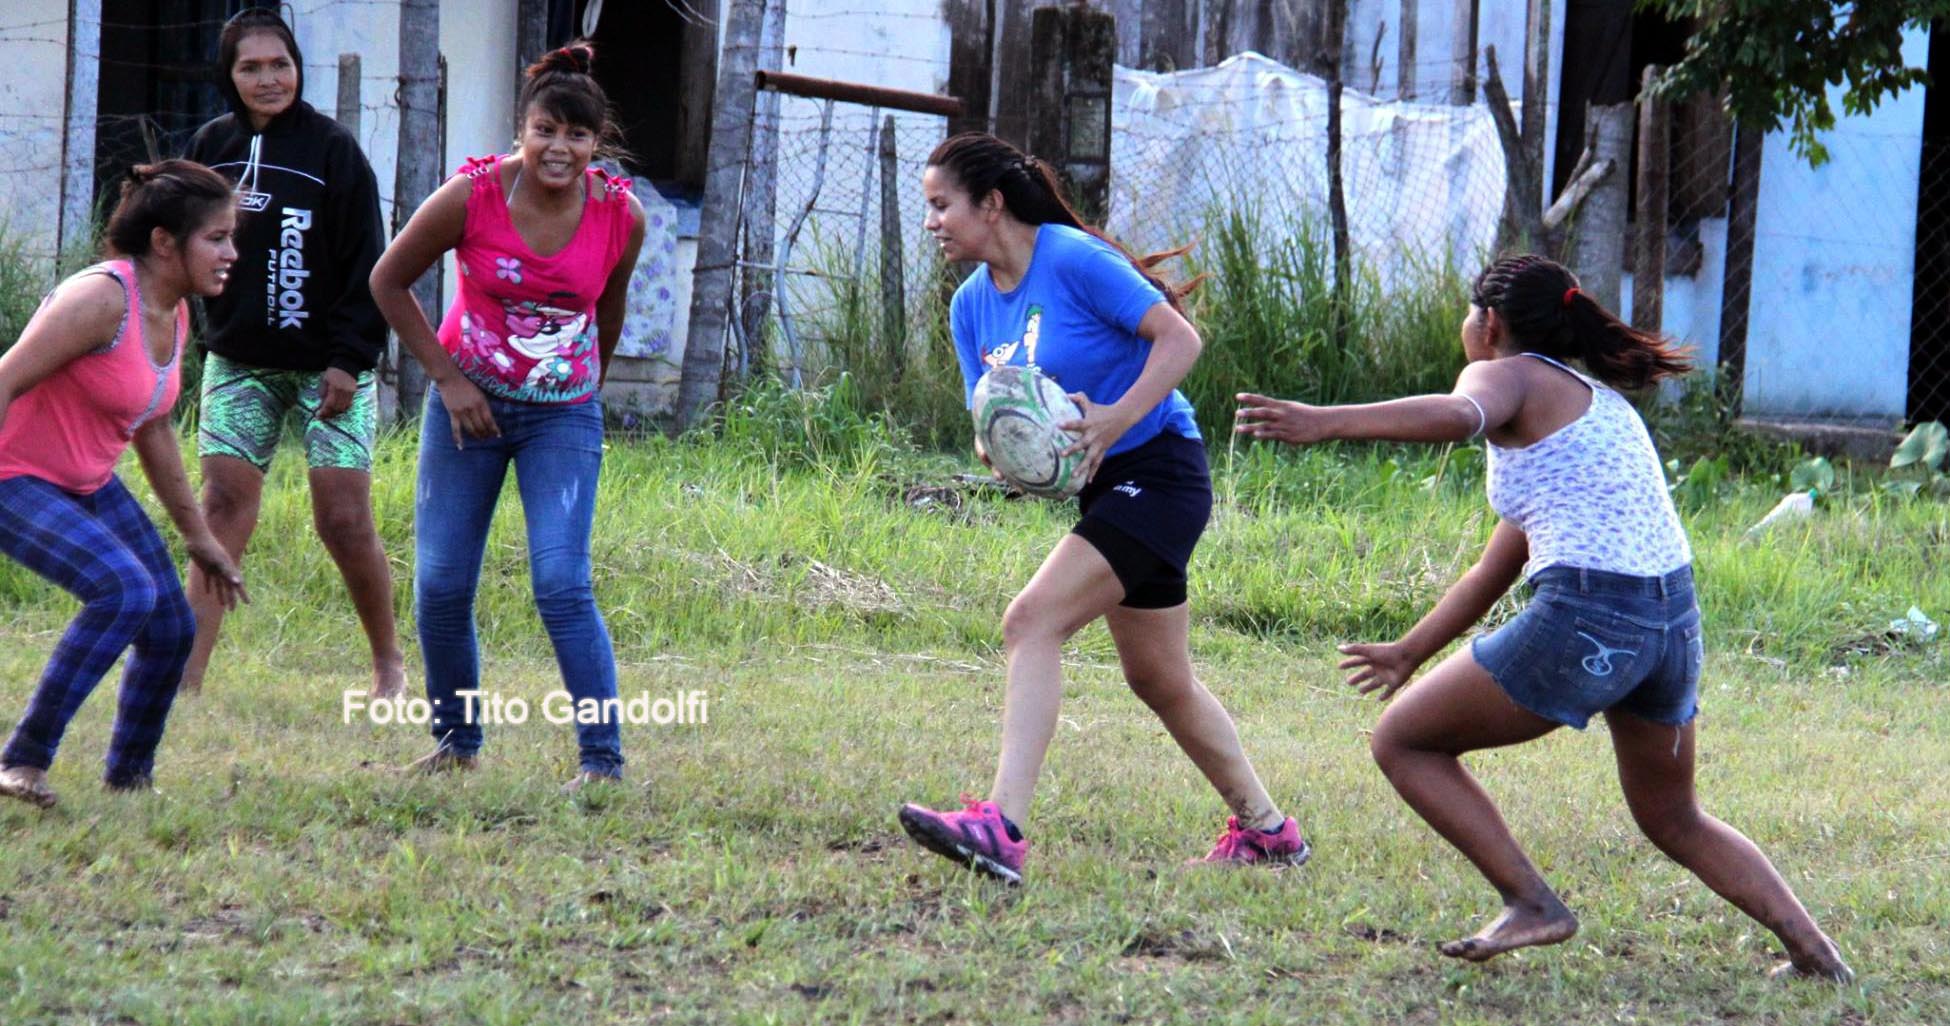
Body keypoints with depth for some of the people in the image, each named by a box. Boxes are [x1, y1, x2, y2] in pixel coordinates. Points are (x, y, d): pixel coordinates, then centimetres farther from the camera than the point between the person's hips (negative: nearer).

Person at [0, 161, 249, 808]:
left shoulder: (174, 314, 5)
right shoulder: (102, 299, -24)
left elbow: (154, 430, 17)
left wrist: (199, 536, 22)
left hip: (88, 486, 9)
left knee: (171, 628, 7)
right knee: (125, 590, -28)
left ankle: (129, 778, 27)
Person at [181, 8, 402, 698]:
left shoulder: (333, 149, -7)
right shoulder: (212, 147, 6)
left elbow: (365, 265, -8)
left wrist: (349, 360, -14)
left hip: (325, 366, -4)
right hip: (237, 364, 4)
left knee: (344, 521, -5)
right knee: (224, 510, -4)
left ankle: (389, 662, 13)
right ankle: (188, 676, -6)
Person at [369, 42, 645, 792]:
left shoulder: (622, 216, -11)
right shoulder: (472, 197, -16)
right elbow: (389, 281, -2)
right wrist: (446, 376, -6)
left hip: (563, 415, 0)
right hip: (469, 405, 0)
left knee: (562, 583, -15)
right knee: (441, 584, 2)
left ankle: (603, 758, -9)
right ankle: (456, 738, 23)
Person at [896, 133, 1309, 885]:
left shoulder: (1073, 260, -16)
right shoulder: (973, 305, 8)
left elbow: (1180, 338, -18)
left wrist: (1117, 417, -29)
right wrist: (996, 447, -16)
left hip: (1159, 475, -9)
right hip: (1104, 486, 9)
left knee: (1031, 622, -22)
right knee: (1160, 680, 17)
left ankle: (1000, 827, -30)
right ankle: (1266, 829, 33)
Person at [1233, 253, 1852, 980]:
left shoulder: (1510, 376, 3)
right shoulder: (1598, 400, 28)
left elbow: (1458, 414, -25)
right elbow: (1495, 571, 32)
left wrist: (1324, 423, -34)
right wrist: (1412, 650, 39)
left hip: (1586, 618, -9)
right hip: (1675, 620, 9)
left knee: (1402, 742, 8)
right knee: (1673, 819, 28)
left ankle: (1531, 904, 0)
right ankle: (1811, 948, 18)